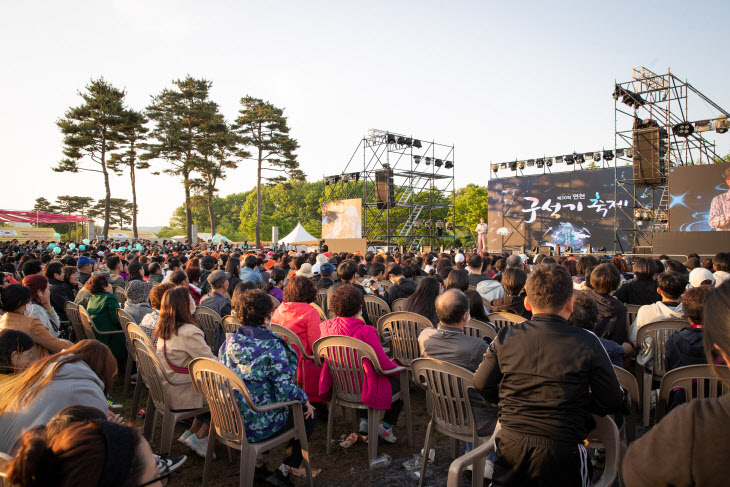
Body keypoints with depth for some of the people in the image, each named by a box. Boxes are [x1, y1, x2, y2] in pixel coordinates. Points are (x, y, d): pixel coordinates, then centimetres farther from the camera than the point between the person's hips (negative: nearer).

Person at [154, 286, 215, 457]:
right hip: (183, 395, -9)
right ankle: (199, 437, 7)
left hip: (167, 390, 9)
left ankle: (191, 433, 21)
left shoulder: (163, 330, 5)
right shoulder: (188, 332, -24)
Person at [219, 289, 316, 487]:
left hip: (230, 419, 7)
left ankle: (257, 463, 28)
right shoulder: (273, 346, -20)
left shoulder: (229, 342, -3)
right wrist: (305, 401, -3)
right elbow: (285, 388, -21)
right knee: (309, 415, 15)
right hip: (260, 423, -6)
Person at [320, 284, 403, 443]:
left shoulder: (326, 326, -10)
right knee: (401, 382, 19)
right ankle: (386, 426, 25)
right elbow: (383, 364, -21)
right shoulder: (365, 331, -28)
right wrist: (398, 367, 1)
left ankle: (364, 421, 30)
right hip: (363, 388, -6)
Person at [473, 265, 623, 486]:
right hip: (562, 451, -1)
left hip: (511, 445, 2)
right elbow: (612, 403, -2)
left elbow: (482, 385, 4)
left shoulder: (505, 337, -5)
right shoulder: (588, 344, -10)